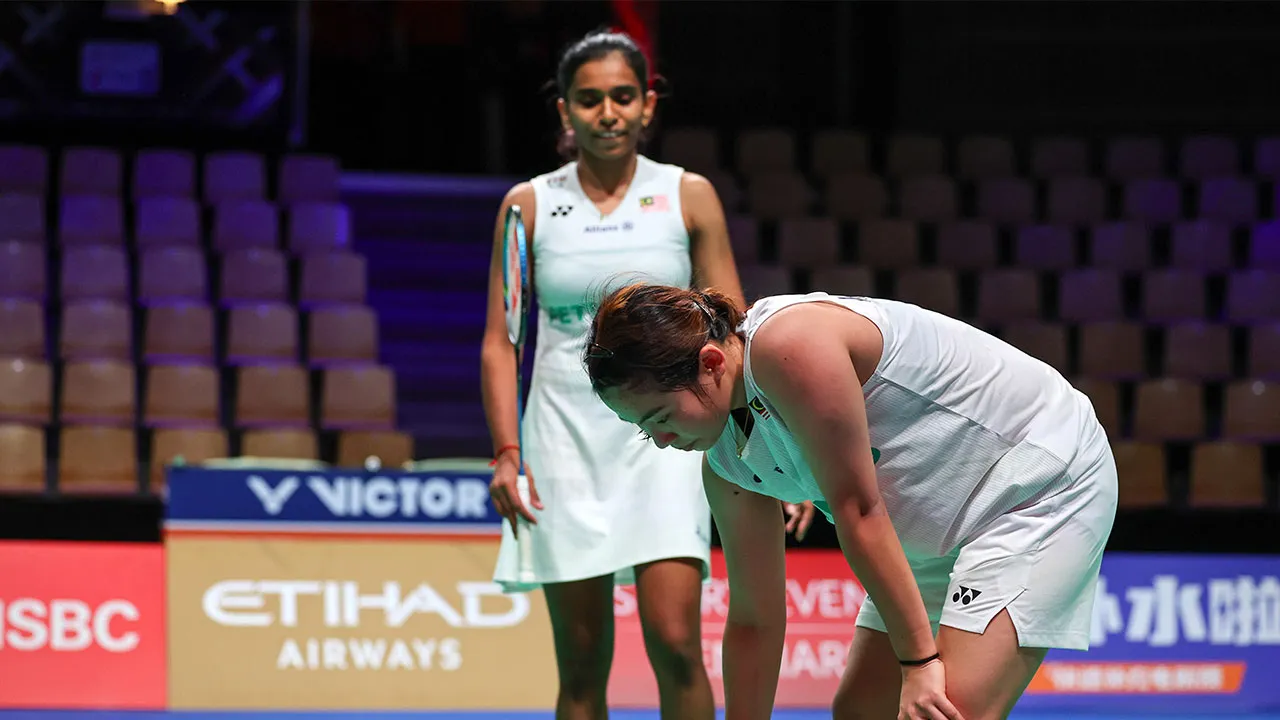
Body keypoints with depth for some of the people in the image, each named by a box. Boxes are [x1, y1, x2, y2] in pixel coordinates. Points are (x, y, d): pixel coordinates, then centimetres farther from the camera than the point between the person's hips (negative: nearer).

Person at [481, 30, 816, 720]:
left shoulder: (689, 196, 4)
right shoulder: (529, 205, 6)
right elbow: (499, 341, 7)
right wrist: (506, 452, -5)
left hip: (664, 436, -1)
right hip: (565, 436, 1)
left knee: (674, 642, -15)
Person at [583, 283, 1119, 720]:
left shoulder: (789, 345, -27)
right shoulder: (725, 463, 0)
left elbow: (858, 512, -26)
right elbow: (753, 620, 7)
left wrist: (919, 661, -23)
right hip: (942, 536, 10)